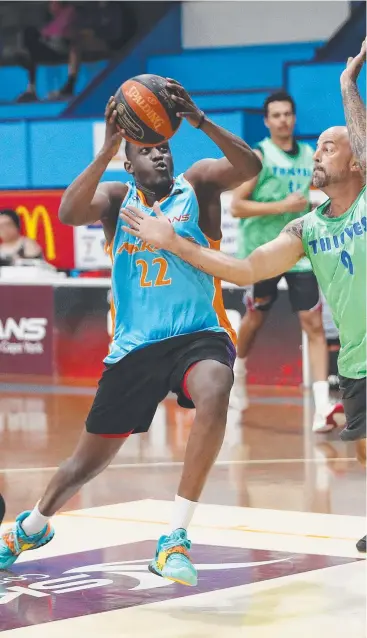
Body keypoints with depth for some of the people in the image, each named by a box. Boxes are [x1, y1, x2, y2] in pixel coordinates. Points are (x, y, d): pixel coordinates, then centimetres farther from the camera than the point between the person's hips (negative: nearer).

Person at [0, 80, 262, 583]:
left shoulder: (197, 184, 2)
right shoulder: (116, 198, 5)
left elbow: (249, 166, -18)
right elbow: (68, 212, -17)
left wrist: (199, 121, -32)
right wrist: (108, 149, -27)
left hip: (199, 334, -2)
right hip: (134, 347, 2)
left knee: (214, 395, -37)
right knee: (90, 459, 13)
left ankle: (175, 540, -32)